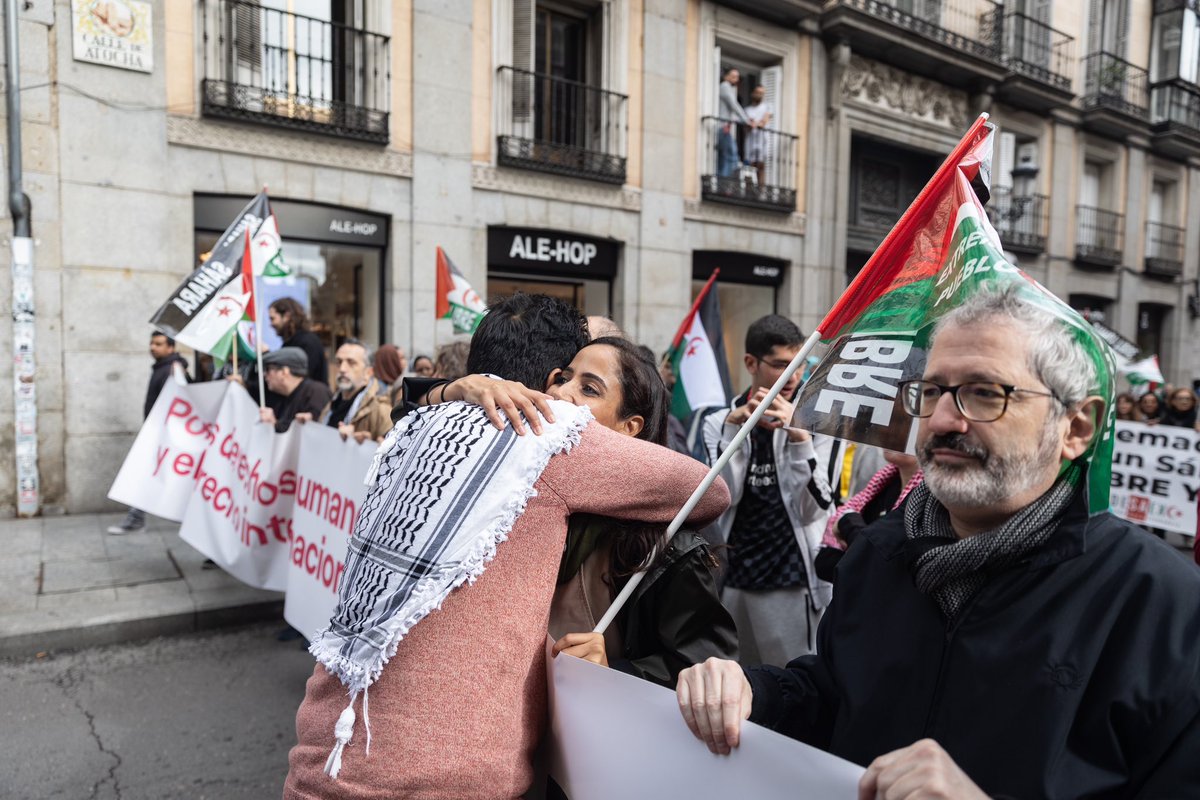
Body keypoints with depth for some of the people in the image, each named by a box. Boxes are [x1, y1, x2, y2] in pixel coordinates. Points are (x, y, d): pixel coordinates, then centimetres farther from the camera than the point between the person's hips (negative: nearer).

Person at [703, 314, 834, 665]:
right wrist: (735, 426, -17)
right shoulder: (719, 423, 4)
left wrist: (798, 437, -22)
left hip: (795, 583, -2)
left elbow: (812, 508, -10)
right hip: (735, 580, 3)